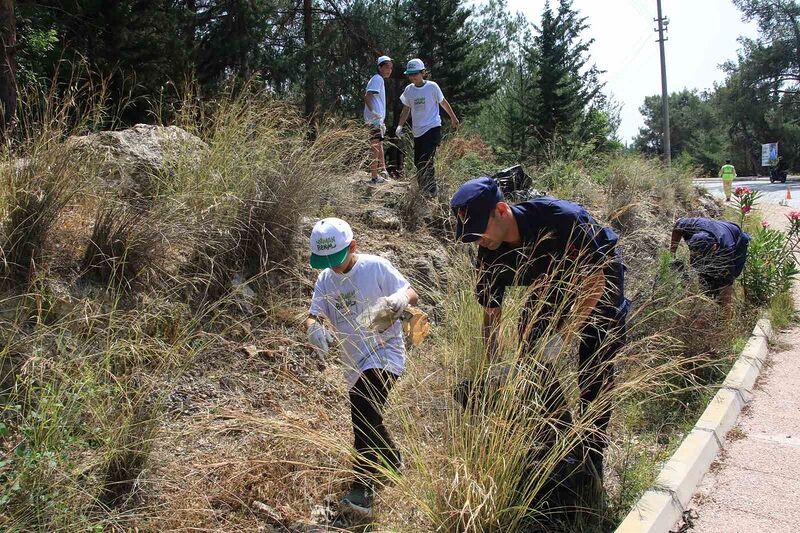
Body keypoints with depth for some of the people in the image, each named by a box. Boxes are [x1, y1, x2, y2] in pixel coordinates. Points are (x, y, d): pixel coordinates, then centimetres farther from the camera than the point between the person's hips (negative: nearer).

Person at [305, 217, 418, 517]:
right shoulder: (325, 280, 4)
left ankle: (362, 491, -26)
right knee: (366, 422, 20)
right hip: (355, 363, 7)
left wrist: (399, 299, -34)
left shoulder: (376, 267, -11)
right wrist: (314, 328, -26)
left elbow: (412, 294, -9)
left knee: (365, 417, -27)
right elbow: (314, 316, -1)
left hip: (384, 352, -7)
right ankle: (392, 462, 47)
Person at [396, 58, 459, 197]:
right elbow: (406, 110, 13)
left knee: (426, 161, -17)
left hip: (433, 128, -5)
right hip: (417, 132, 5)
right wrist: (400, 126, -2)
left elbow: (443, 103, 8)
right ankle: (423, 190, 21)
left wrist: (453, 118, 18)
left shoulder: (432, 86, -6)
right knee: (418, 163, 8)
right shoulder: (408, 90, 5)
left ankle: (432, 190, -8)